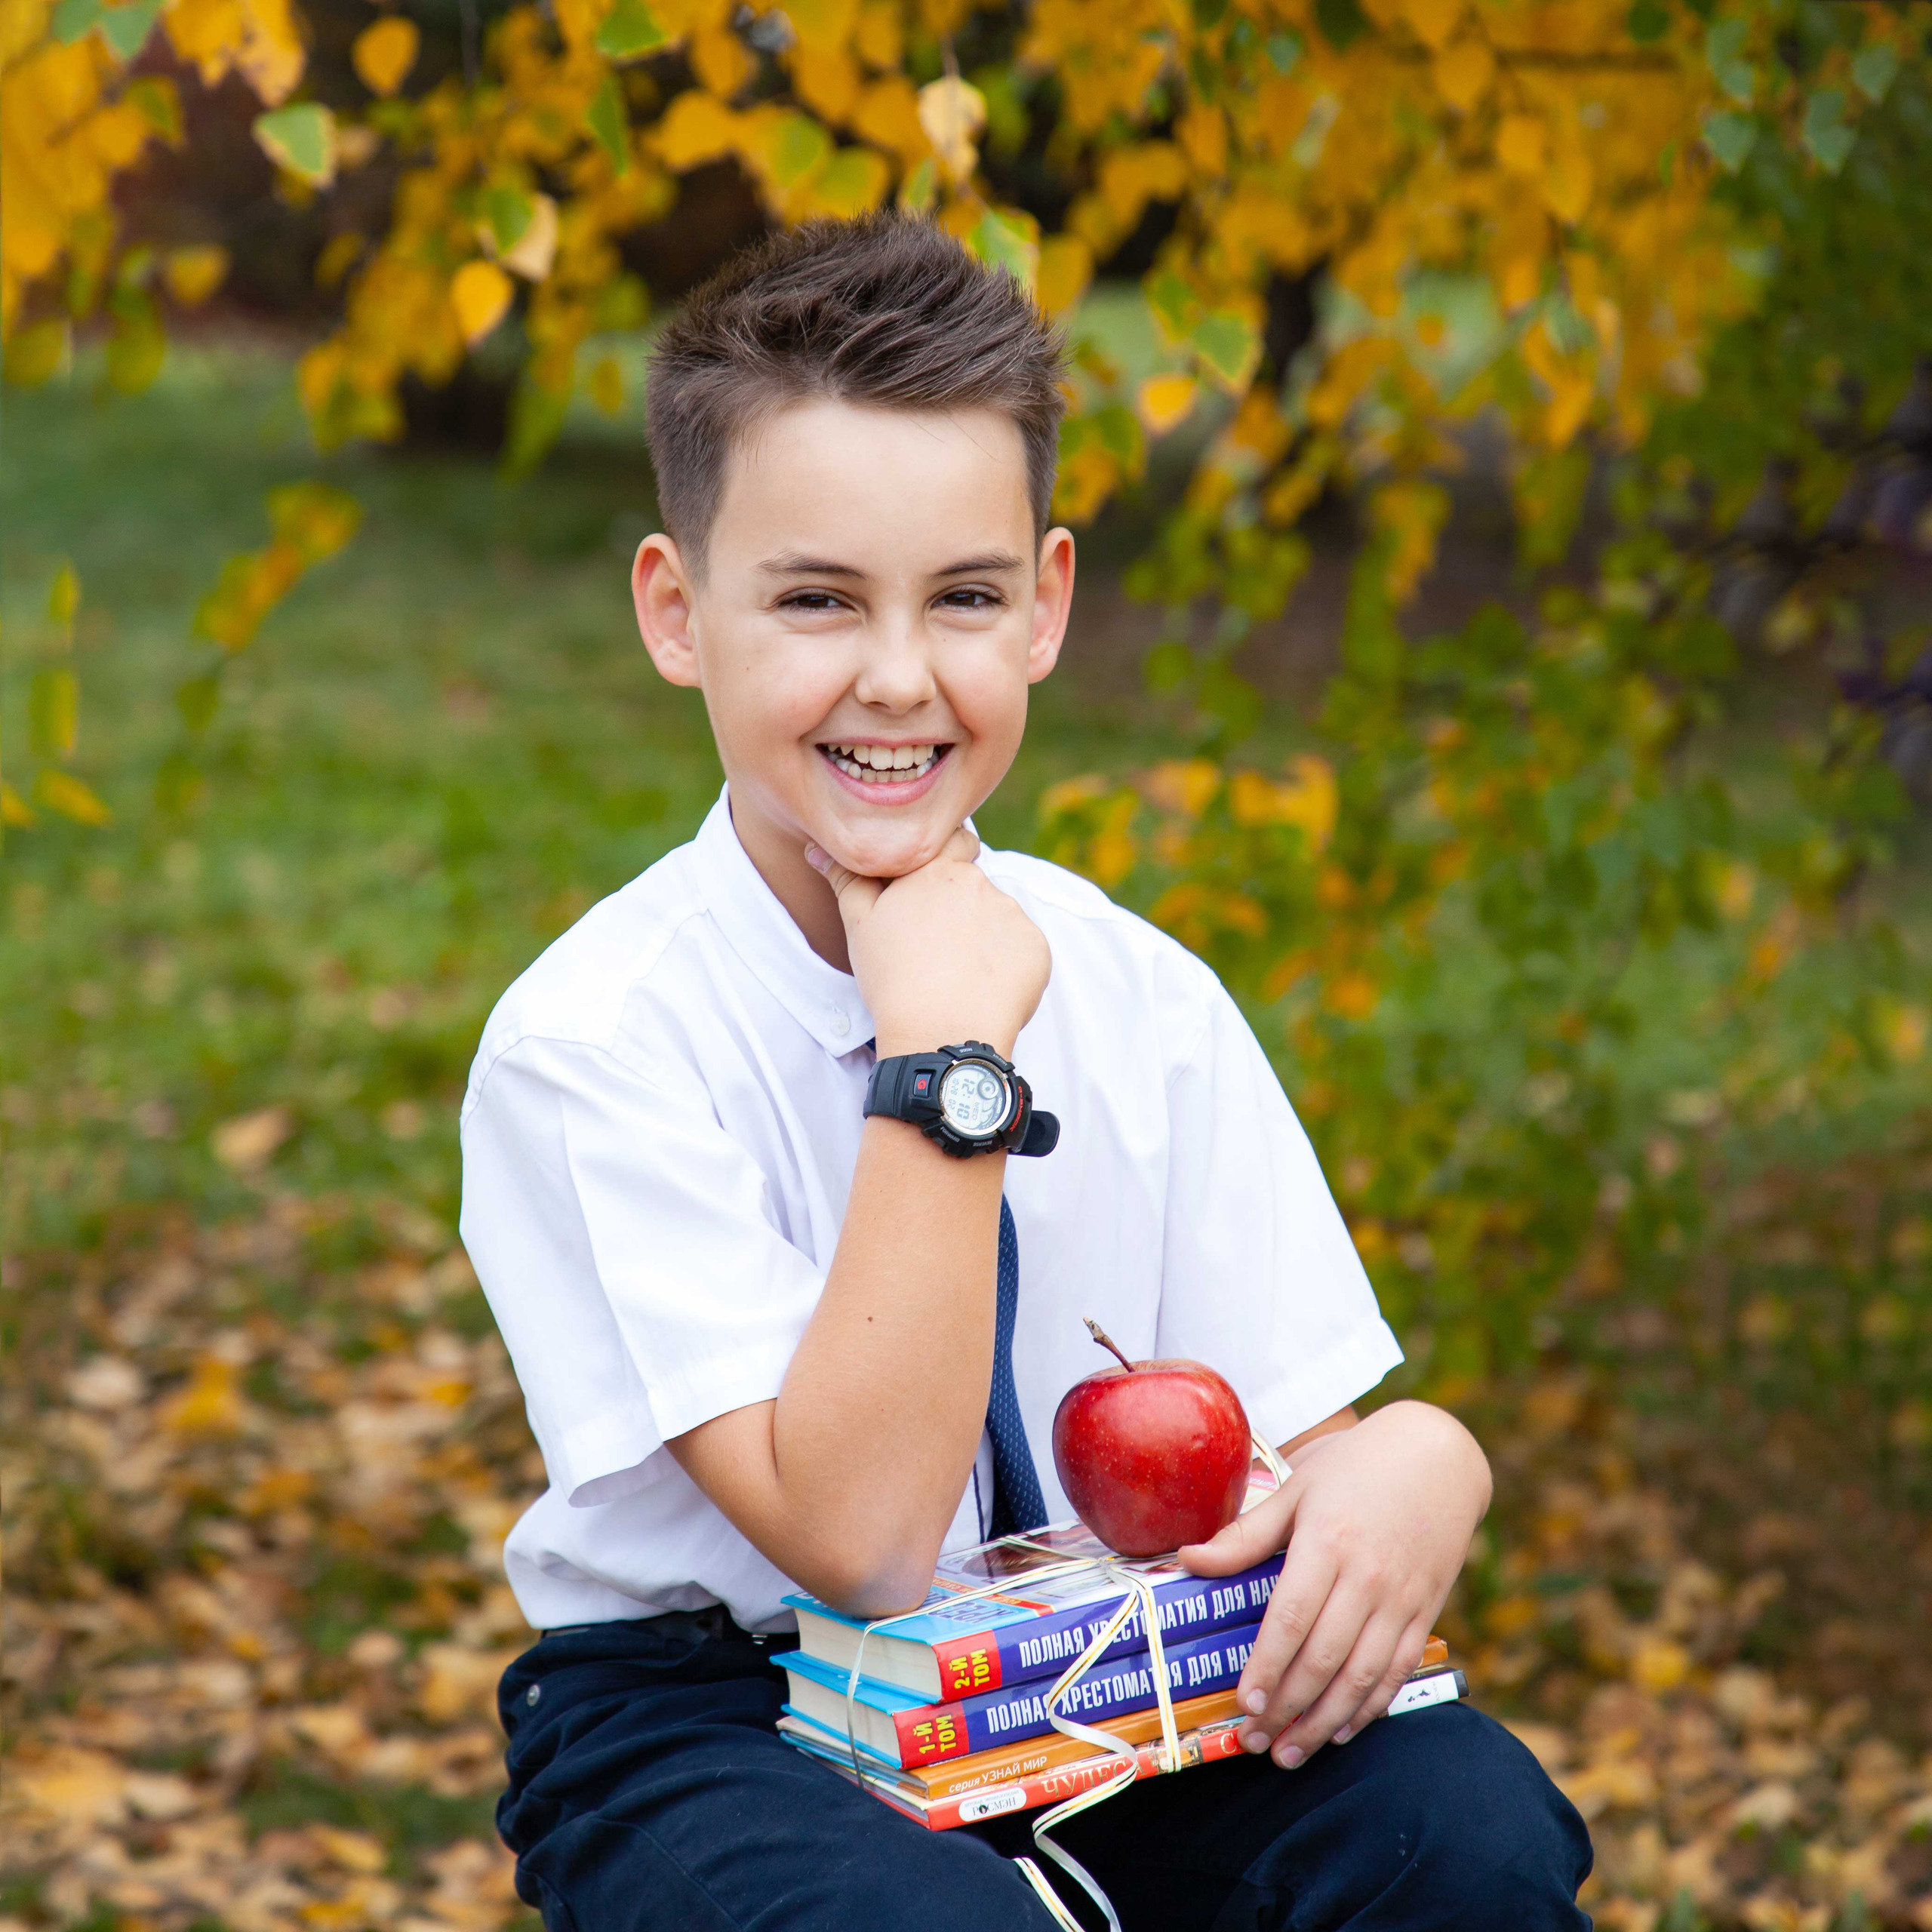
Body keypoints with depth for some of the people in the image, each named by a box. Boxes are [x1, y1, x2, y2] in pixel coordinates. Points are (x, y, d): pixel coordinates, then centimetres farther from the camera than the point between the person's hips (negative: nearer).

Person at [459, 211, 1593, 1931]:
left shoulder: (1145, 1001, -3)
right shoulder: (592, 1039, -16)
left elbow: (1289, 1449, -2)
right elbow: (856, 1539, -23)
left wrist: (1413, 1471, -27)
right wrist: (951, 1049, -25)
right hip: (713, 1724, -3)